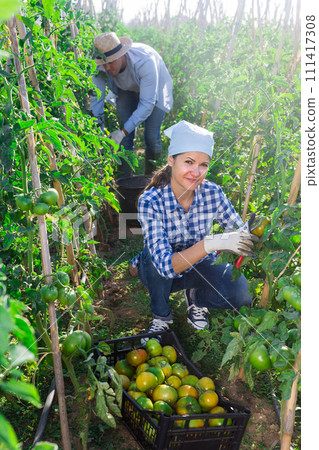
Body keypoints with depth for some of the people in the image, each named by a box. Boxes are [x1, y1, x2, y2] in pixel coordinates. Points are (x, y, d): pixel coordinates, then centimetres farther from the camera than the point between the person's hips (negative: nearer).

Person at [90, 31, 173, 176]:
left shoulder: (146, 62, -43)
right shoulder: (100, 66, -30)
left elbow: (147, 104, -40)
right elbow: (96, 99, -21)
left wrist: (123, 131, -44)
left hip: (154, 90, -3)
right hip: (126, 91, 3)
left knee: (151, 136, -14)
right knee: (126, 137, -15)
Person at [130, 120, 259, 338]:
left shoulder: (212, 193, -19)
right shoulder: (151, 202, -29)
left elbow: (240, 232, -12)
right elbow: (166, 265, -38)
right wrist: (212, 243, -53)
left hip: (200, 266, 2)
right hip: (158, 272, -2)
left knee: (243, 292, -25)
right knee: (155, 253, -36)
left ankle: (196, 297, 8)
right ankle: (161, 314, -7)